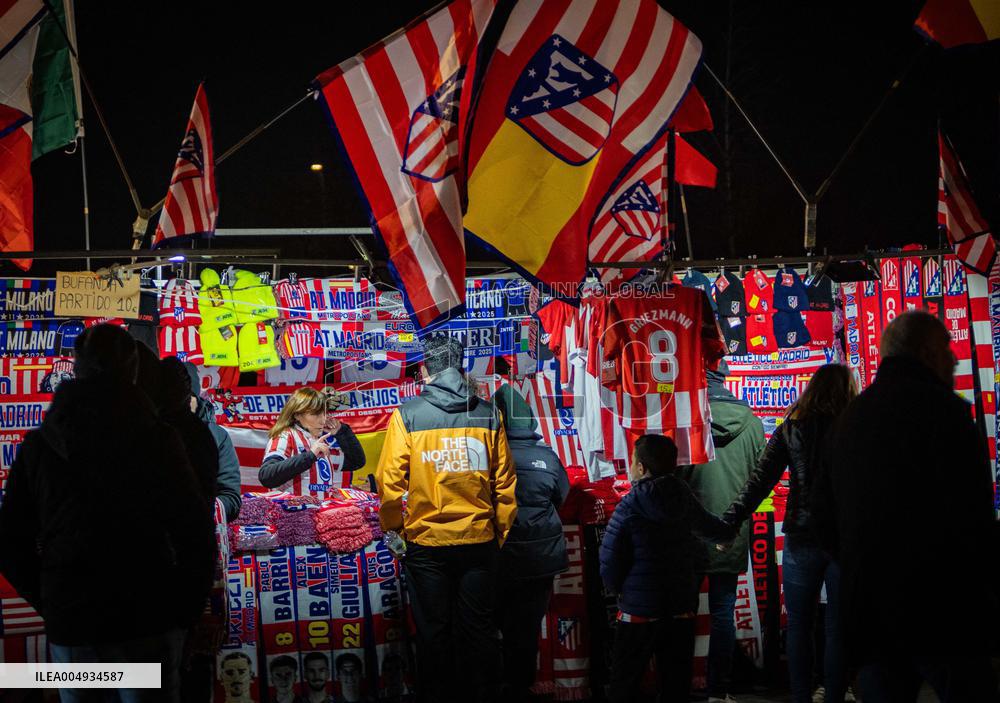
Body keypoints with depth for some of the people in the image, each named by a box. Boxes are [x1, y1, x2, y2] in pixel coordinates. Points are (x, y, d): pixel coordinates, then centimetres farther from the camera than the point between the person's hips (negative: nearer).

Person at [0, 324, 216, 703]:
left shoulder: (38, 443, 3)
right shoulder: (156, 437, -6)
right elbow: (195, 530, -9)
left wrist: (48, 603, 16)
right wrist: (187, 608, 3)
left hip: (68, 623, 3)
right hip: (145, 619, -3)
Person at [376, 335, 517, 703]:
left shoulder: (407, 414, -7)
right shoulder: (487, 414, -1)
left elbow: (390, 481, -10)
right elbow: (504, 483, 0)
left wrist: (394, 527, 5)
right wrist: (501, 533, 12)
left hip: (426, 543, -2)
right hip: (479, 541, 2)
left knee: (433, 632, 10)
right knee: (479, 630, 13)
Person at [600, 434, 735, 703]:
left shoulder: (628, 507, -13)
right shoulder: (685, 499, 1)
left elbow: (609, 562, -12)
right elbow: (709, 526, 22)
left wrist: (616, 589, 10)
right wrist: (728, 533, 46)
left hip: (639, 610, -4)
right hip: (682, 609, 5)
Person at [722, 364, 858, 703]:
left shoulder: (791, 429, 2)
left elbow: (760, 481, -6)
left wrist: (731, 521, -7)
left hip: (802, 539, 1)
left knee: (799, 625, 12)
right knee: (837, 628, 7)